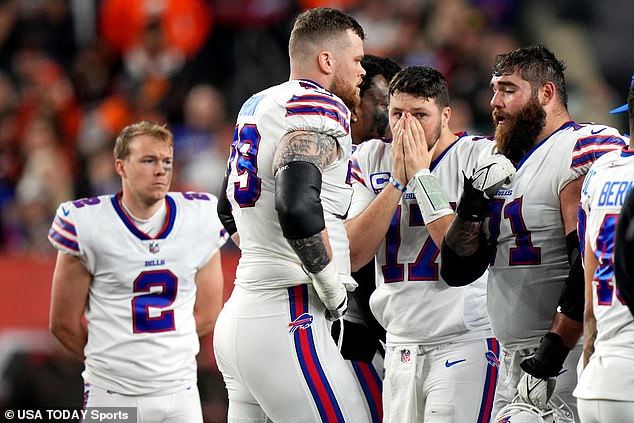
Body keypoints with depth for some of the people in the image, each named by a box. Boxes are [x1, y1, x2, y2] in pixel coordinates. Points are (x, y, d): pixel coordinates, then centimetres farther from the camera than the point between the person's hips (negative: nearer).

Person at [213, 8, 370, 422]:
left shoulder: (258, 106, 18)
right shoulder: (320, 108, -11)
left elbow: (229, 210, 32)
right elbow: (298, 206, -28)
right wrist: (331, 284, -15)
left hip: (238, 317, 10)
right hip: (287, 322, -10)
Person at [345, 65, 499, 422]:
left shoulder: (480, 156, -5)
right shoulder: (371, 158, 8)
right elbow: (353, 255, -3)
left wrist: (421, 175, -14)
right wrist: (397, 181, -9)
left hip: (466, 342, -5)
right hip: (400, 347, 5)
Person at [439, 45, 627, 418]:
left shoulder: (582, 152, -9)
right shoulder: (503, 166, 19)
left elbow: (591, 266, -19)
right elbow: (457, 271, 18)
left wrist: (552, 350, -22)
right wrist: (473, 203, 2)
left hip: (566, 360, -8)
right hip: (511, 360, 8)